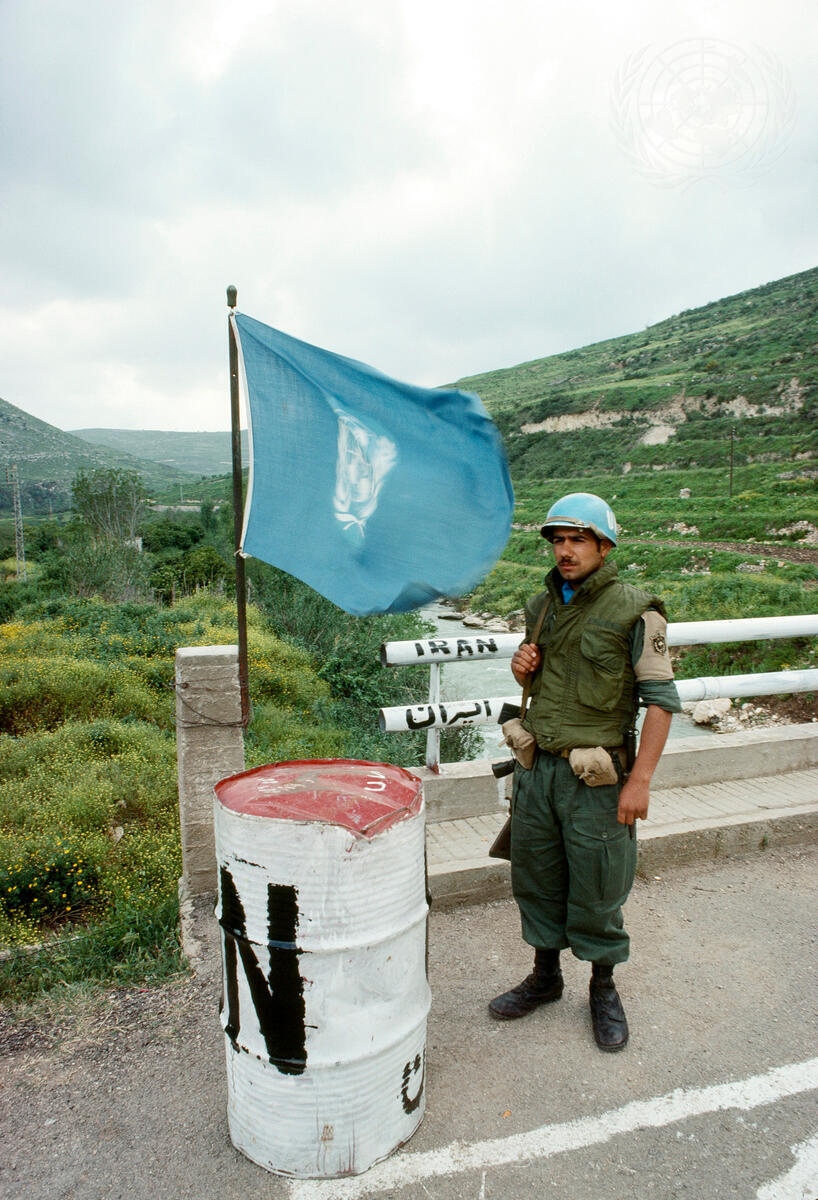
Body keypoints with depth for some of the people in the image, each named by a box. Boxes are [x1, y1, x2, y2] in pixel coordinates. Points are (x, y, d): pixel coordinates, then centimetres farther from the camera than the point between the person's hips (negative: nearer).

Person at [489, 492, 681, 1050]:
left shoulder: (634, 611, -10)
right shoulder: (542, 606, 8)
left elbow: (662, 698, -11)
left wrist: (640, 779, -15)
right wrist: (522, 670, -3)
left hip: (594, 777, -5)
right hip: (537, 767, 6)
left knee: (597, 888, 8)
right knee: (536, 878, 16)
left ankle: (604, 988, 31)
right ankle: (546, 977, 36)